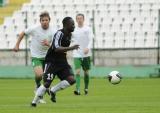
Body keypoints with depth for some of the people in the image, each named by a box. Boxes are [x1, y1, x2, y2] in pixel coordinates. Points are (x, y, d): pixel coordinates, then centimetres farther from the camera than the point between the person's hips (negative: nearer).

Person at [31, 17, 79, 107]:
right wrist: (70, 48, -38)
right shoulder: (59, 34, -19)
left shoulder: (69, 34, 7)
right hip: (52, 62, -7)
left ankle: (53, 91, 7)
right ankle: (34, 102, 6)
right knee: (47, 84, -10)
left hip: (62, 62, 7)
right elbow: (56, 49, -33)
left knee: (71, 79, -11)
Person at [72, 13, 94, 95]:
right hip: (77, 54, 0)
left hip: (86, 54, 0)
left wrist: (88, 48, -26)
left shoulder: (88, 29, -2)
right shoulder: (73, 30, 4)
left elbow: (90, 40, -11)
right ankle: (77, 89, -23)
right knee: (77, 72, -14)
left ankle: (86, 88, 27)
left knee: (86, 72, 9)